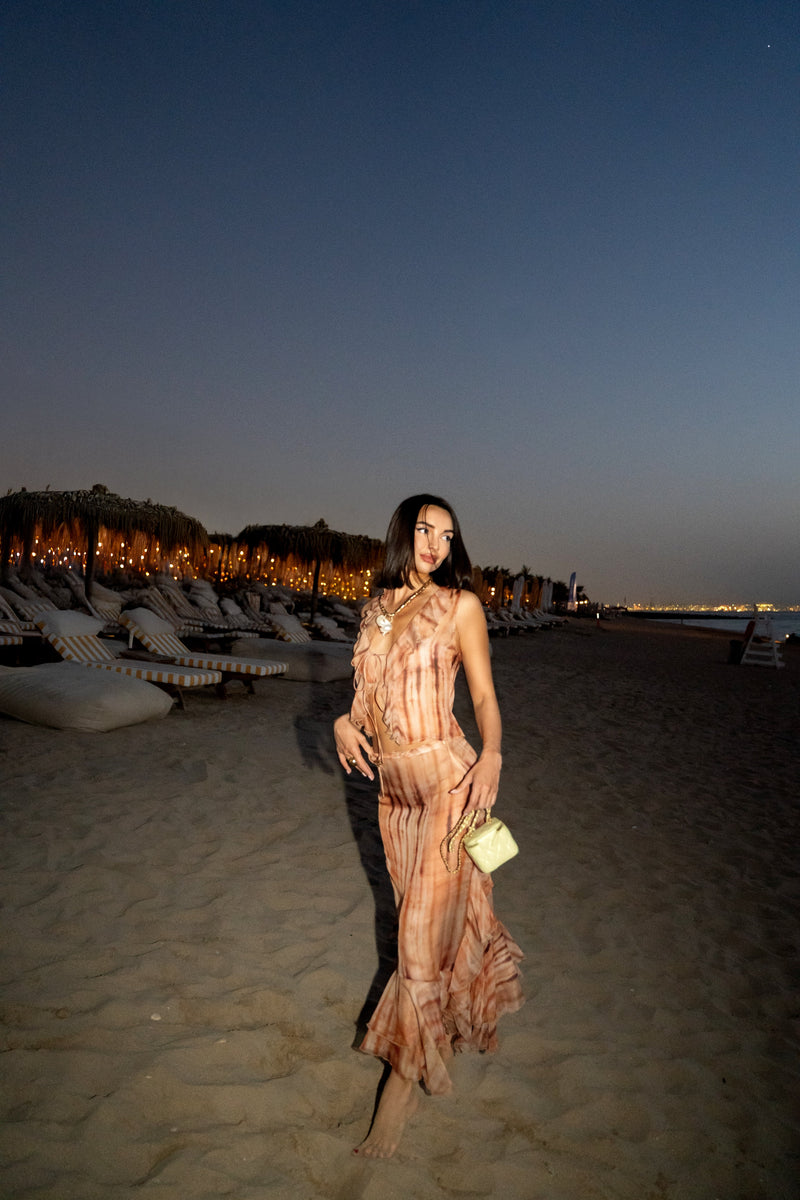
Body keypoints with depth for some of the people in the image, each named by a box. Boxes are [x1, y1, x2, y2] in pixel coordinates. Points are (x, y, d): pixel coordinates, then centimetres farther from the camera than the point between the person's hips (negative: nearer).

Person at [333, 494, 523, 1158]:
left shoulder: (461, 604, -6)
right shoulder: (375, 609, 9)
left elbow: (485, 695, -4)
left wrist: (491, 756, -21)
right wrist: (345, 720, -3)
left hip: (446, 779, -5)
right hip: (393, 785, 6)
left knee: (426, 927, 2)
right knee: (423, 912, 20)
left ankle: (406, 1076, 22)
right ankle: (441, 1040, 45)